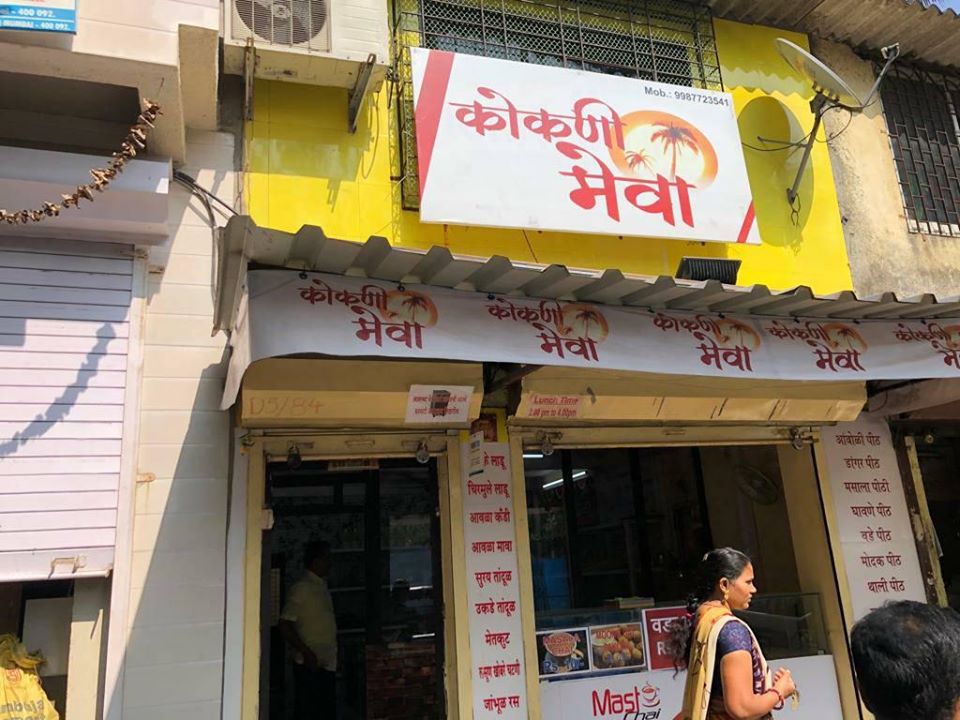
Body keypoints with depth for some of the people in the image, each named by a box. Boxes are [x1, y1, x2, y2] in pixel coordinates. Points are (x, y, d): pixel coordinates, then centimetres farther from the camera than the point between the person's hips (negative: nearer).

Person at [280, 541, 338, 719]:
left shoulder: (322, 587, 15)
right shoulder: (302, 588, -11)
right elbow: (285, 624, -17)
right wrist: (306, 652, -20)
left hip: (327, 664, 8)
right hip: (309, 664, -8)